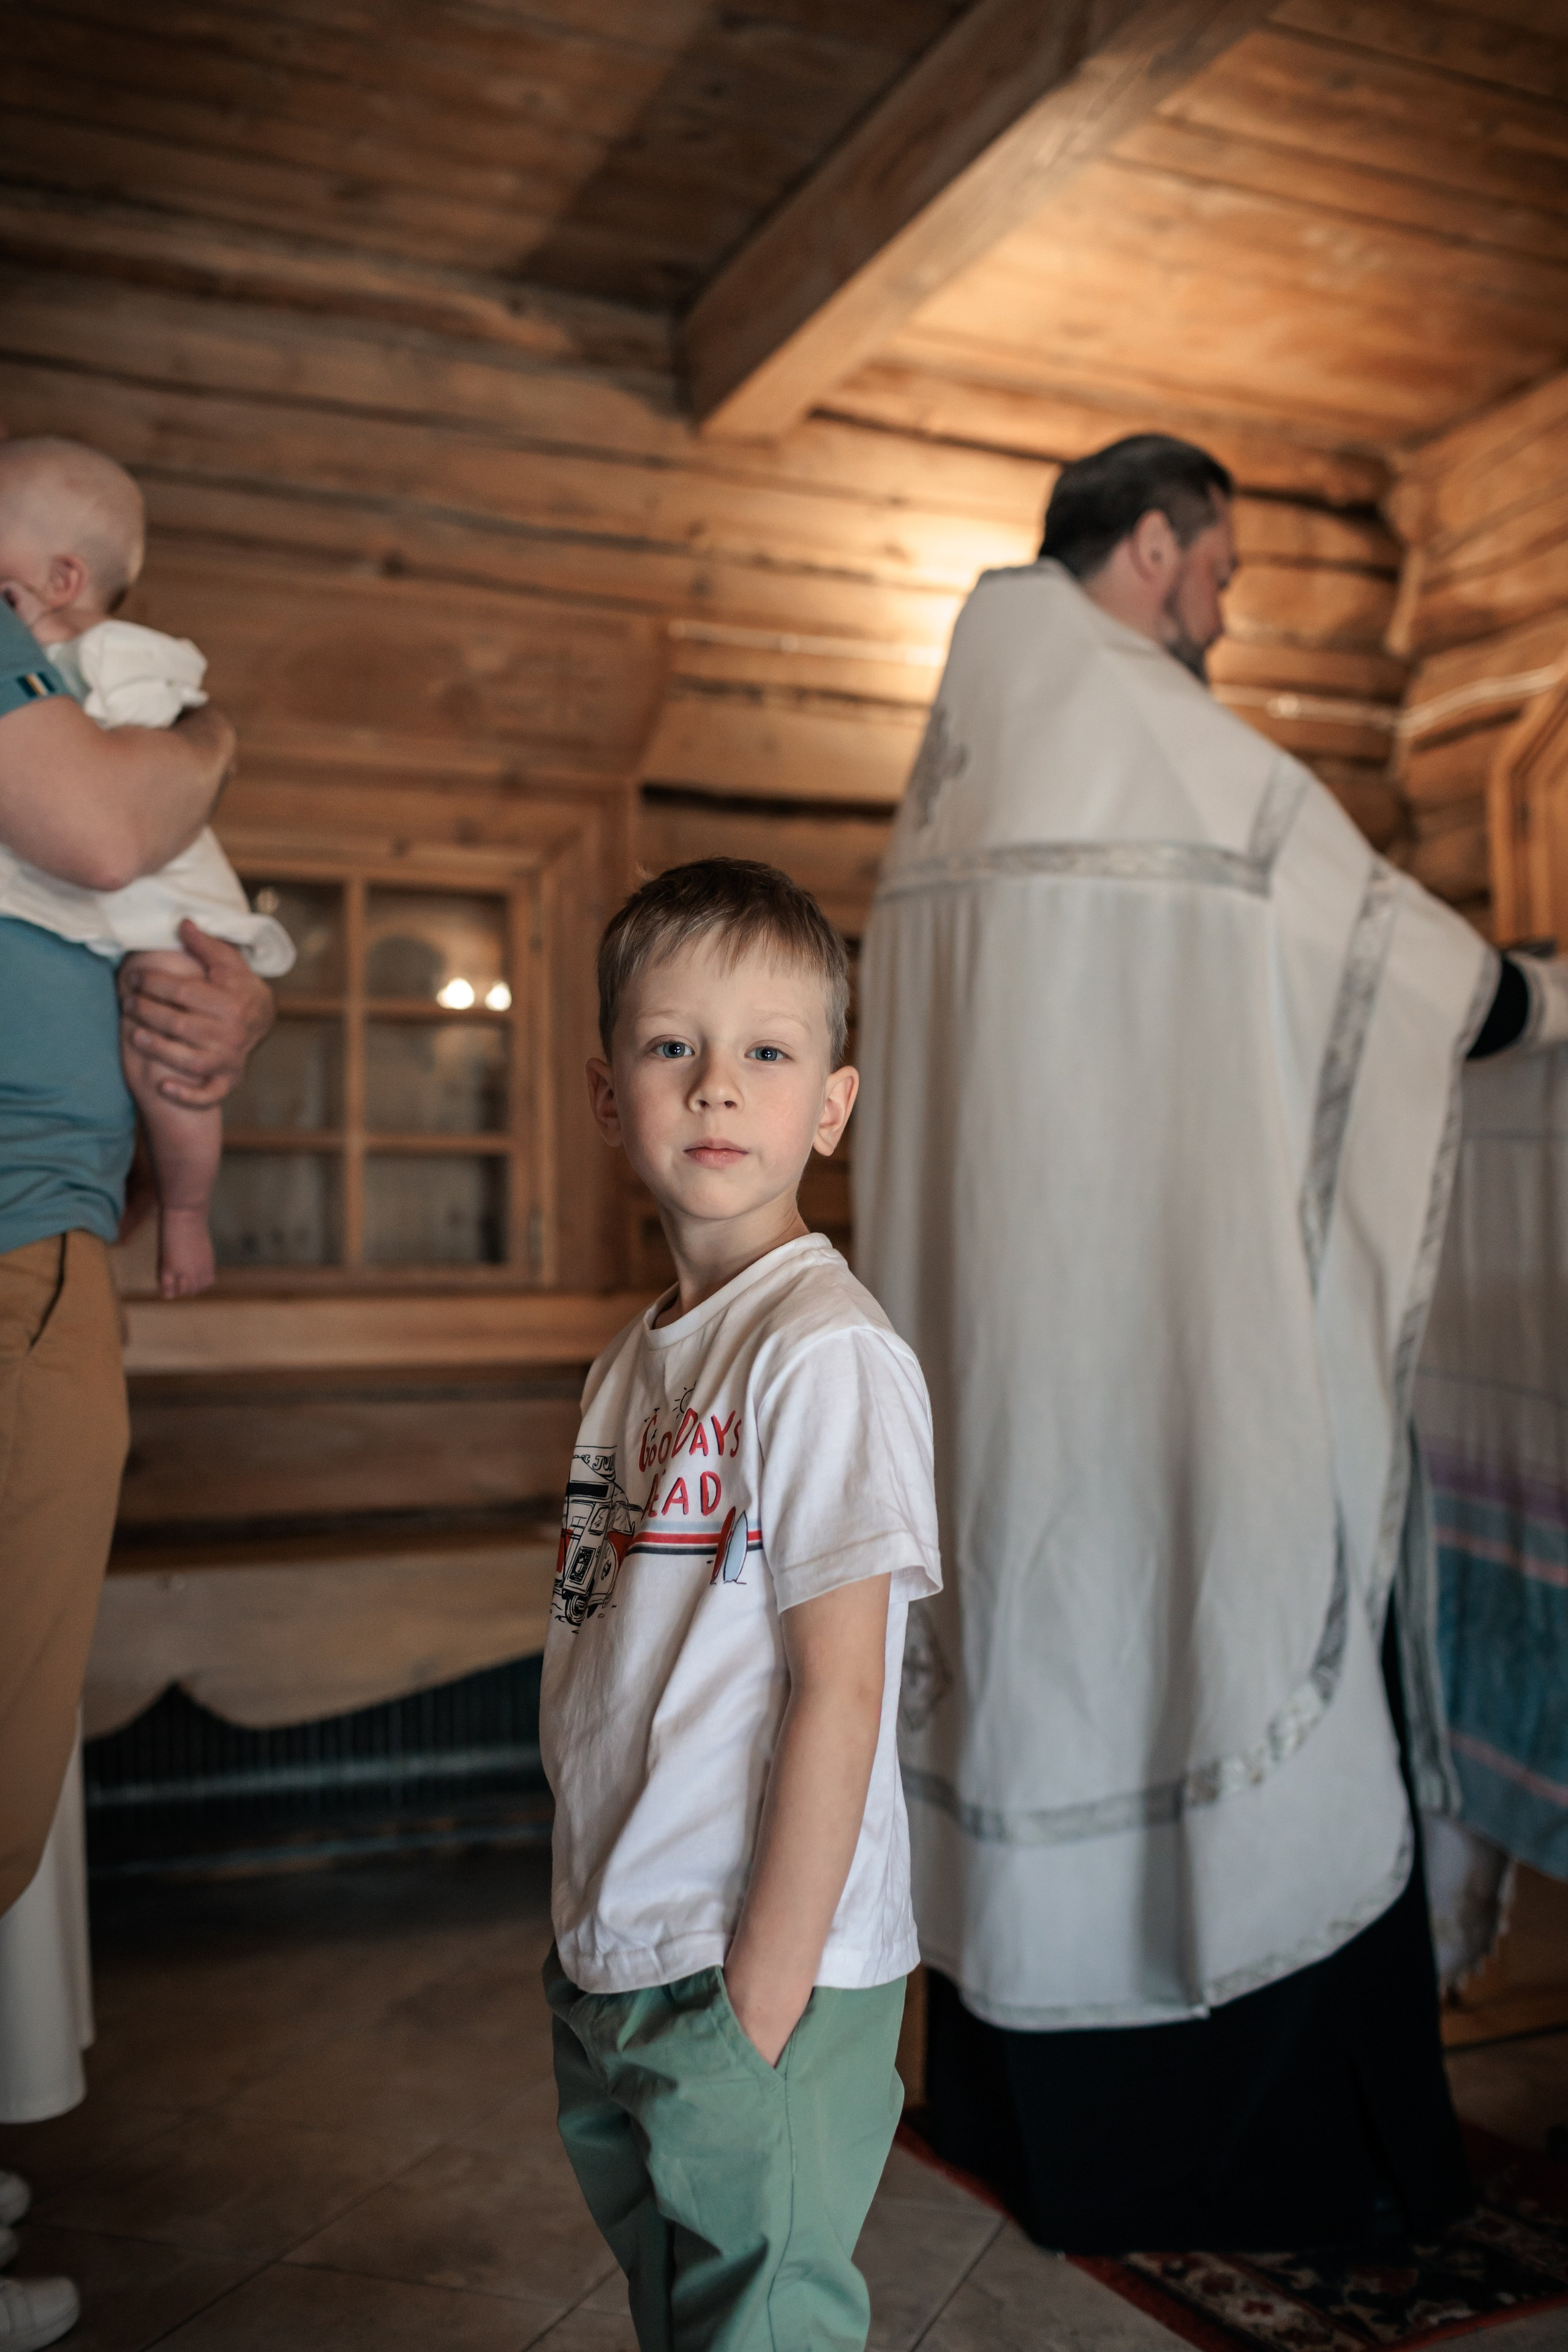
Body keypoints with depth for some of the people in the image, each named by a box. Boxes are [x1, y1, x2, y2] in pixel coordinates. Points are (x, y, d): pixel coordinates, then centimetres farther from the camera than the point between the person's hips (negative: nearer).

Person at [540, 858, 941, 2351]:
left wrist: (769, 1995, -17)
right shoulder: (635, 1360, 7)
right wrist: (585, 1933, 13)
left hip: (757, 1966, -8)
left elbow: (836, 1691, -20)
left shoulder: (828, 1355, -19)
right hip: (610, 1960, 8)